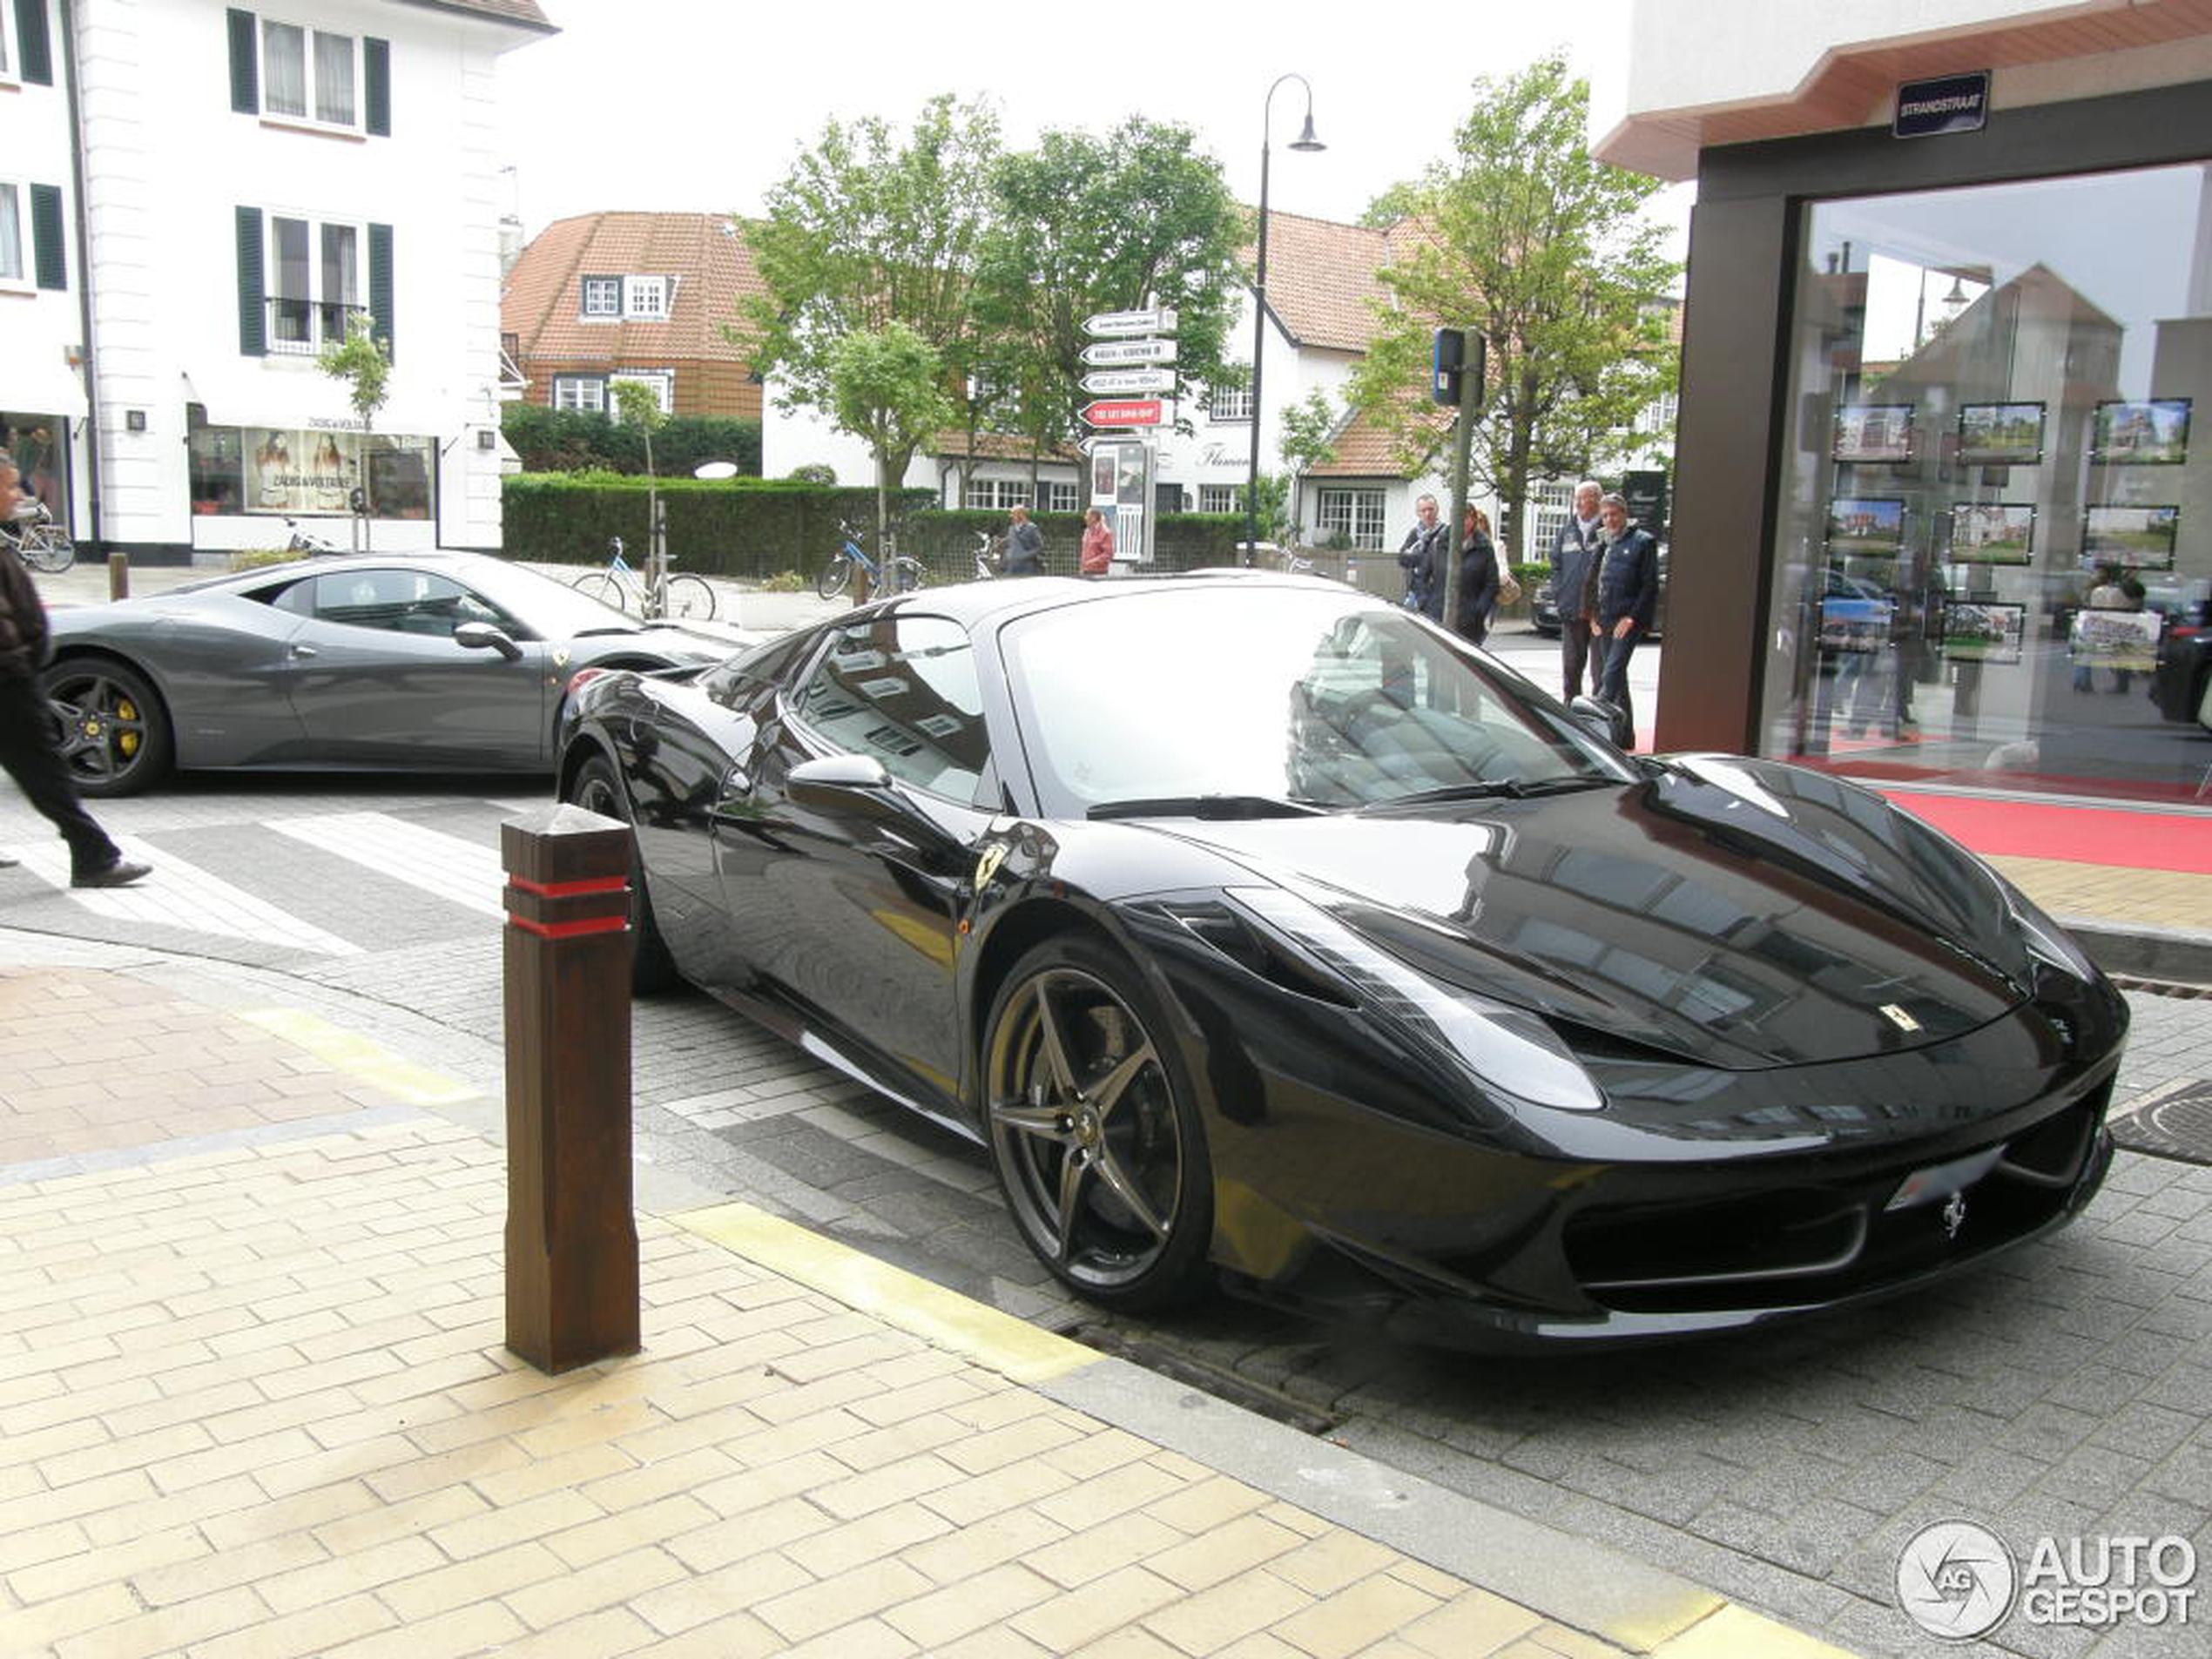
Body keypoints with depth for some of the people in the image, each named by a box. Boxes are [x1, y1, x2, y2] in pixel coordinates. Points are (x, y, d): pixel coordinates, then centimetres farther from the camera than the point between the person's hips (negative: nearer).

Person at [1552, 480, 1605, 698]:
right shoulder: (1567, 529, 13)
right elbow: (1556, 564, 19)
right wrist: (1558, 594, 6)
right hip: (1571, 609, 5)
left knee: (1601, 664, -2)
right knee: (1571, 664, 11)